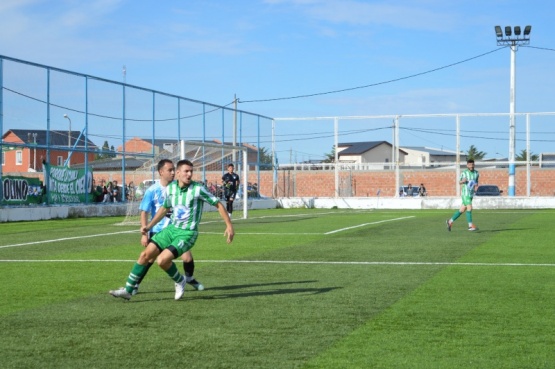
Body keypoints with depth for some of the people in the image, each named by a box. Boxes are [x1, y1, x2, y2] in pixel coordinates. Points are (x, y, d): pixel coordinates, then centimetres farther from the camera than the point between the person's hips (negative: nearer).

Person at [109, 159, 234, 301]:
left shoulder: (198, 189, -16)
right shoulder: (170, 188, 1)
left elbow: (218, 204, -8)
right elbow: (164, 208, 19)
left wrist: (229, 225, -13)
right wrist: (149, 226, 17)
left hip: (187, 234, -6)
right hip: (171, 228, 6)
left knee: (162, 260, -22)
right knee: (145, 254, -2)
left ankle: (180, 281, 8)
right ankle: (127, 290, 8)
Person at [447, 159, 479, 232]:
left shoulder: (476, 173, 6)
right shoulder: (464, 173, -7)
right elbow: (459, 181, 5)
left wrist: (476, 186, -6)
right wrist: (463, 181, -18)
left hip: (471, 194, 6)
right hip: (465, 193, -6)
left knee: (462, 210, 10)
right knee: (469, 208, -15)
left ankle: (450, 221, 24)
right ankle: (470, 226, -10)